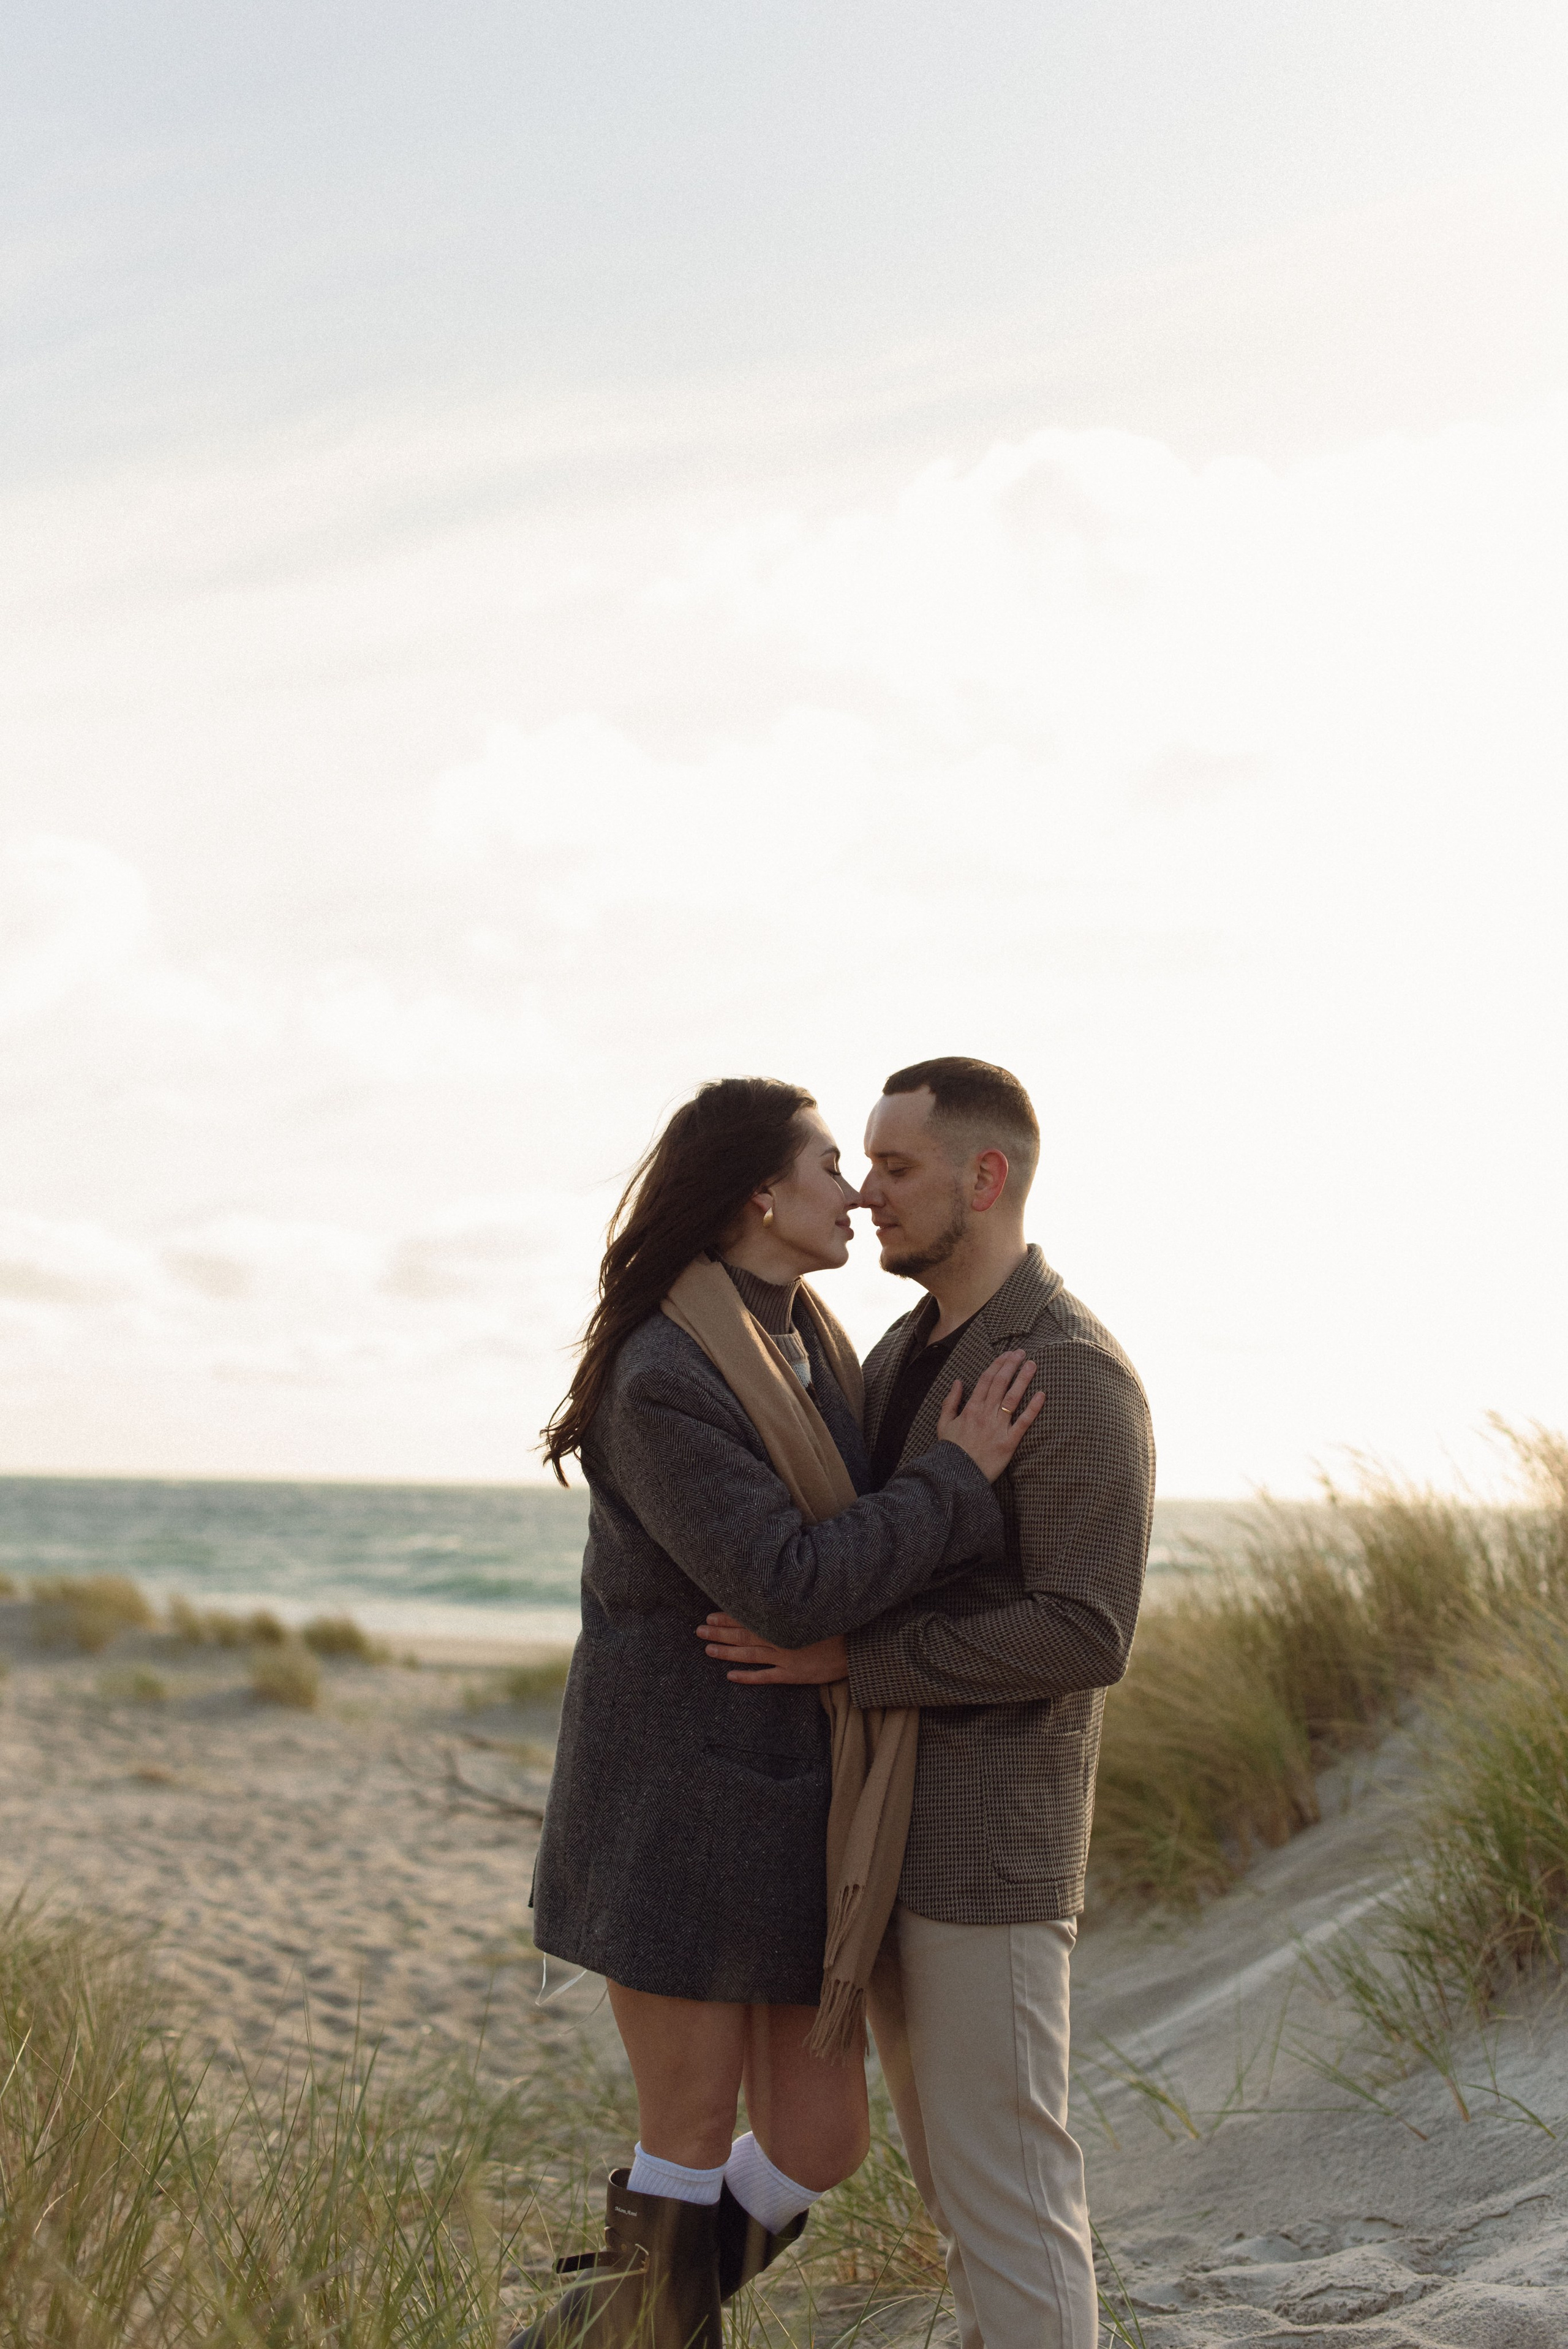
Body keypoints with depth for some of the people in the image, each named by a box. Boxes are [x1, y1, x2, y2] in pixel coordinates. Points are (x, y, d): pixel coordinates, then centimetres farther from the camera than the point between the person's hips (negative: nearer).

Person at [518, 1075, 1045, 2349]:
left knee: (820, 2140, 8)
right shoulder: (661, 1382, -19)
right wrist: (956, 1477, -17)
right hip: (677, 1802, -8)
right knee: (695, 2142, 2)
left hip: (789, 1811, 8)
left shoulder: (807, 1339, 8)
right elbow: (793, 1585, -23)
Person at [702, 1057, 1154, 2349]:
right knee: (951, 2150, 17)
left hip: (986, 1831, -9)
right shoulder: (911, 1349, 11)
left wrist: (843, 1659, -24)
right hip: (887, 1820, 9)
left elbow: (1084, 1637, -24)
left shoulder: (1077, 1374, -19)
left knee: (998, 2173, -2)